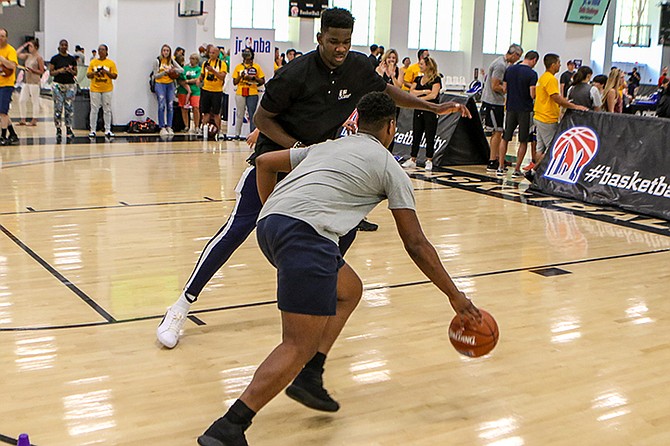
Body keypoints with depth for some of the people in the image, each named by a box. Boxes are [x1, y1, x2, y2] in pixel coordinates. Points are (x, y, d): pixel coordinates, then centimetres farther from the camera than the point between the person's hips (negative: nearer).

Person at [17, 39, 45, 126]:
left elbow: (42, 71, -7)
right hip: (26, 81, 8)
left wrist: (32, 70, -18)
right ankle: (23, 120, 12)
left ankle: (34, 120, 6)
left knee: (35, 101, 0)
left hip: (35, 82, -8)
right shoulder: (28, 56, 12)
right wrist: (24, 46, 11)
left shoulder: (38, 58, -6)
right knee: (21, 100, 5)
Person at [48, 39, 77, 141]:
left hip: (70, 85, 2)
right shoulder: (55, 58, 2)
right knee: (58, 108, -2)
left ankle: (69, 129, 7)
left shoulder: (72, 59, 9)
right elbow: (51, 72, 1)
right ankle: (58, 130, 4)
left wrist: (71, 71, -9)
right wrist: (59, 71, -15)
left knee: (69, 107, 0)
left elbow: (75, 73, 12)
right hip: (58, 85, -2)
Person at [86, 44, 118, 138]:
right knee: (94, 110, 1)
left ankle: (107, 130, 7)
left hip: (107, 89, 0)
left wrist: (106, 72, -13)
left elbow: (115, 76, 2)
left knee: (107, 110, 1)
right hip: (95, 89, 0)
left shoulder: (111, 63, 5)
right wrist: (95, 73, -11)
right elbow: (88, 75, 8)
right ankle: (93, 130, 6)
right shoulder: (93, 62, 8)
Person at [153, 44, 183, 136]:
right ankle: (162, 128, -8)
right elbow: (155, 75, -4)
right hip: (160, 84, -4)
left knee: (170, 106, 1)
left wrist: (174, 70, -13)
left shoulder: (171, 61, 9)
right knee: (162, 106, -11)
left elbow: (182, 70, 6)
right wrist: (165, 72, -18)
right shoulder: (157, 61, -1)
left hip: (170, 84, 4)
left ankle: (169, 127, 7)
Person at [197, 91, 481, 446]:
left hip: (269, 222, 8)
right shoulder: (389, 166, 16)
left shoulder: (327, 147, 32)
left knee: (349, 290, 25)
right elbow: (415, 244, 13)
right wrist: (455, 296, 20)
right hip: (305, 232, -8)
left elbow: (264, 162, 32)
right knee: (299, 346, -8)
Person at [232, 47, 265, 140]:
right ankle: (237, 134, 7)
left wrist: (253, 78, -10)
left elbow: (262, 81, 5)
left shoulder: (256, 67, 8)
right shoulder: (238, 67, 11)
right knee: (240, 114, 3)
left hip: (252, 94, -1)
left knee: (252, 115, -2)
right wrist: (241, 76, -10)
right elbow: (234, 82, 8)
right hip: (240, 94, 1)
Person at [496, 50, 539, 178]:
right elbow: (532, 94, -16)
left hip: (511, 108, 4)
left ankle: (500, 167, 12)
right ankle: (517, 170, 6)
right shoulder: (532, 74, -12)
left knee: (505, 138, 14)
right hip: (525, 110, -4)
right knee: (523, 141, 5)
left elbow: (504, 88, 9)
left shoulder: (509, 70, 4)